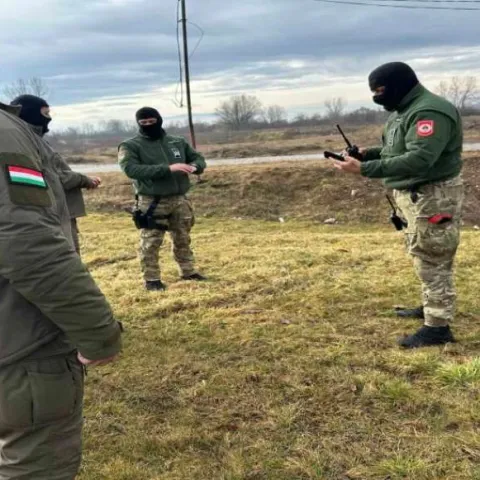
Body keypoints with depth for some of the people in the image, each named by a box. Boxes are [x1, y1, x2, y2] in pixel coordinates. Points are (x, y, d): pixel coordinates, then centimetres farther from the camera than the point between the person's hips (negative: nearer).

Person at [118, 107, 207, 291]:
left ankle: (188, 271, 32)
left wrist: (194, 166, -13)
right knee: (151, 243, -1)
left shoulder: (178, 142, 9)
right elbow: (131, 169, -21)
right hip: (152, 202, -4)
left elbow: (198, 158, 16)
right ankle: (152, 279, 13)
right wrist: (168, 169, -27)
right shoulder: (130, 146, -5)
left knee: (183, 239, 16)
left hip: (180, 199, 4)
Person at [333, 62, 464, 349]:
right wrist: (366, 154, 4)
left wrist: (364, 169, -35)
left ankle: (438, 327, 3)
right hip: (416, 195, 10)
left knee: (432, 261, -5)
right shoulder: (404, 110, 12)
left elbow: (418, 159, -32)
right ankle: (432, 306, 36)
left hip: (434, 196, -10)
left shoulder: (429, 111, -22)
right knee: (424, 258, 21)